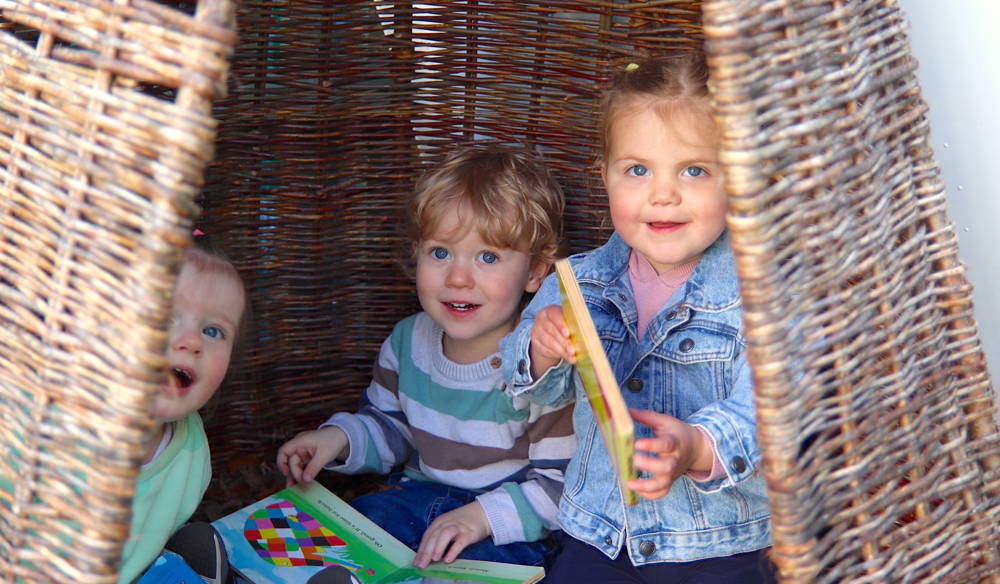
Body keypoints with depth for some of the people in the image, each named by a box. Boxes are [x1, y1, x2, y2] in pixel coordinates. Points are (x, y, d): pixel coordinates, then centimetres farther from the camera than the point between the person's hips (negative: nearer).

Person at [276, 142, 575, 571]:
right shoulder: (408, 341, 1)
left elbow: (562, 485, -19)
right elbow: (389, 426, 18)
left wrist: (485, 515, -31)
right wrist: (341, 437, -3)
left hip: (510, 528, -6)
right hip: (420, 495, 6)